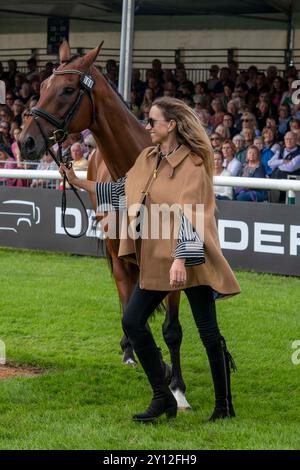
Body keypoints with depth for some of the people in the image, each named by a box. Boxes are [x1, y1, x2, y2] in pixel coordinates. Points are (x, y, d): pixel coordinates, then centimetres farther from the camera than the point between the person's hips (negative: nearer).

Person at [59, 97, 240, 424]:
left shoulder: (192, 165, -14)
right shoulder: (147, 159, 10)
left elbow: (188, 216, -22)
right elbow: (121, 190, 20)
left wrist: (180, 260, -30)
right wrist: (79, 182, 16)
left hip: (189, 260, -8)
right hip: (154, 260, 8)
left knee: (208, 330, 0)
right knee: (132, 322, 2)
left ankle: (224, 405, 12)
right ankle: (163, 398, 11)